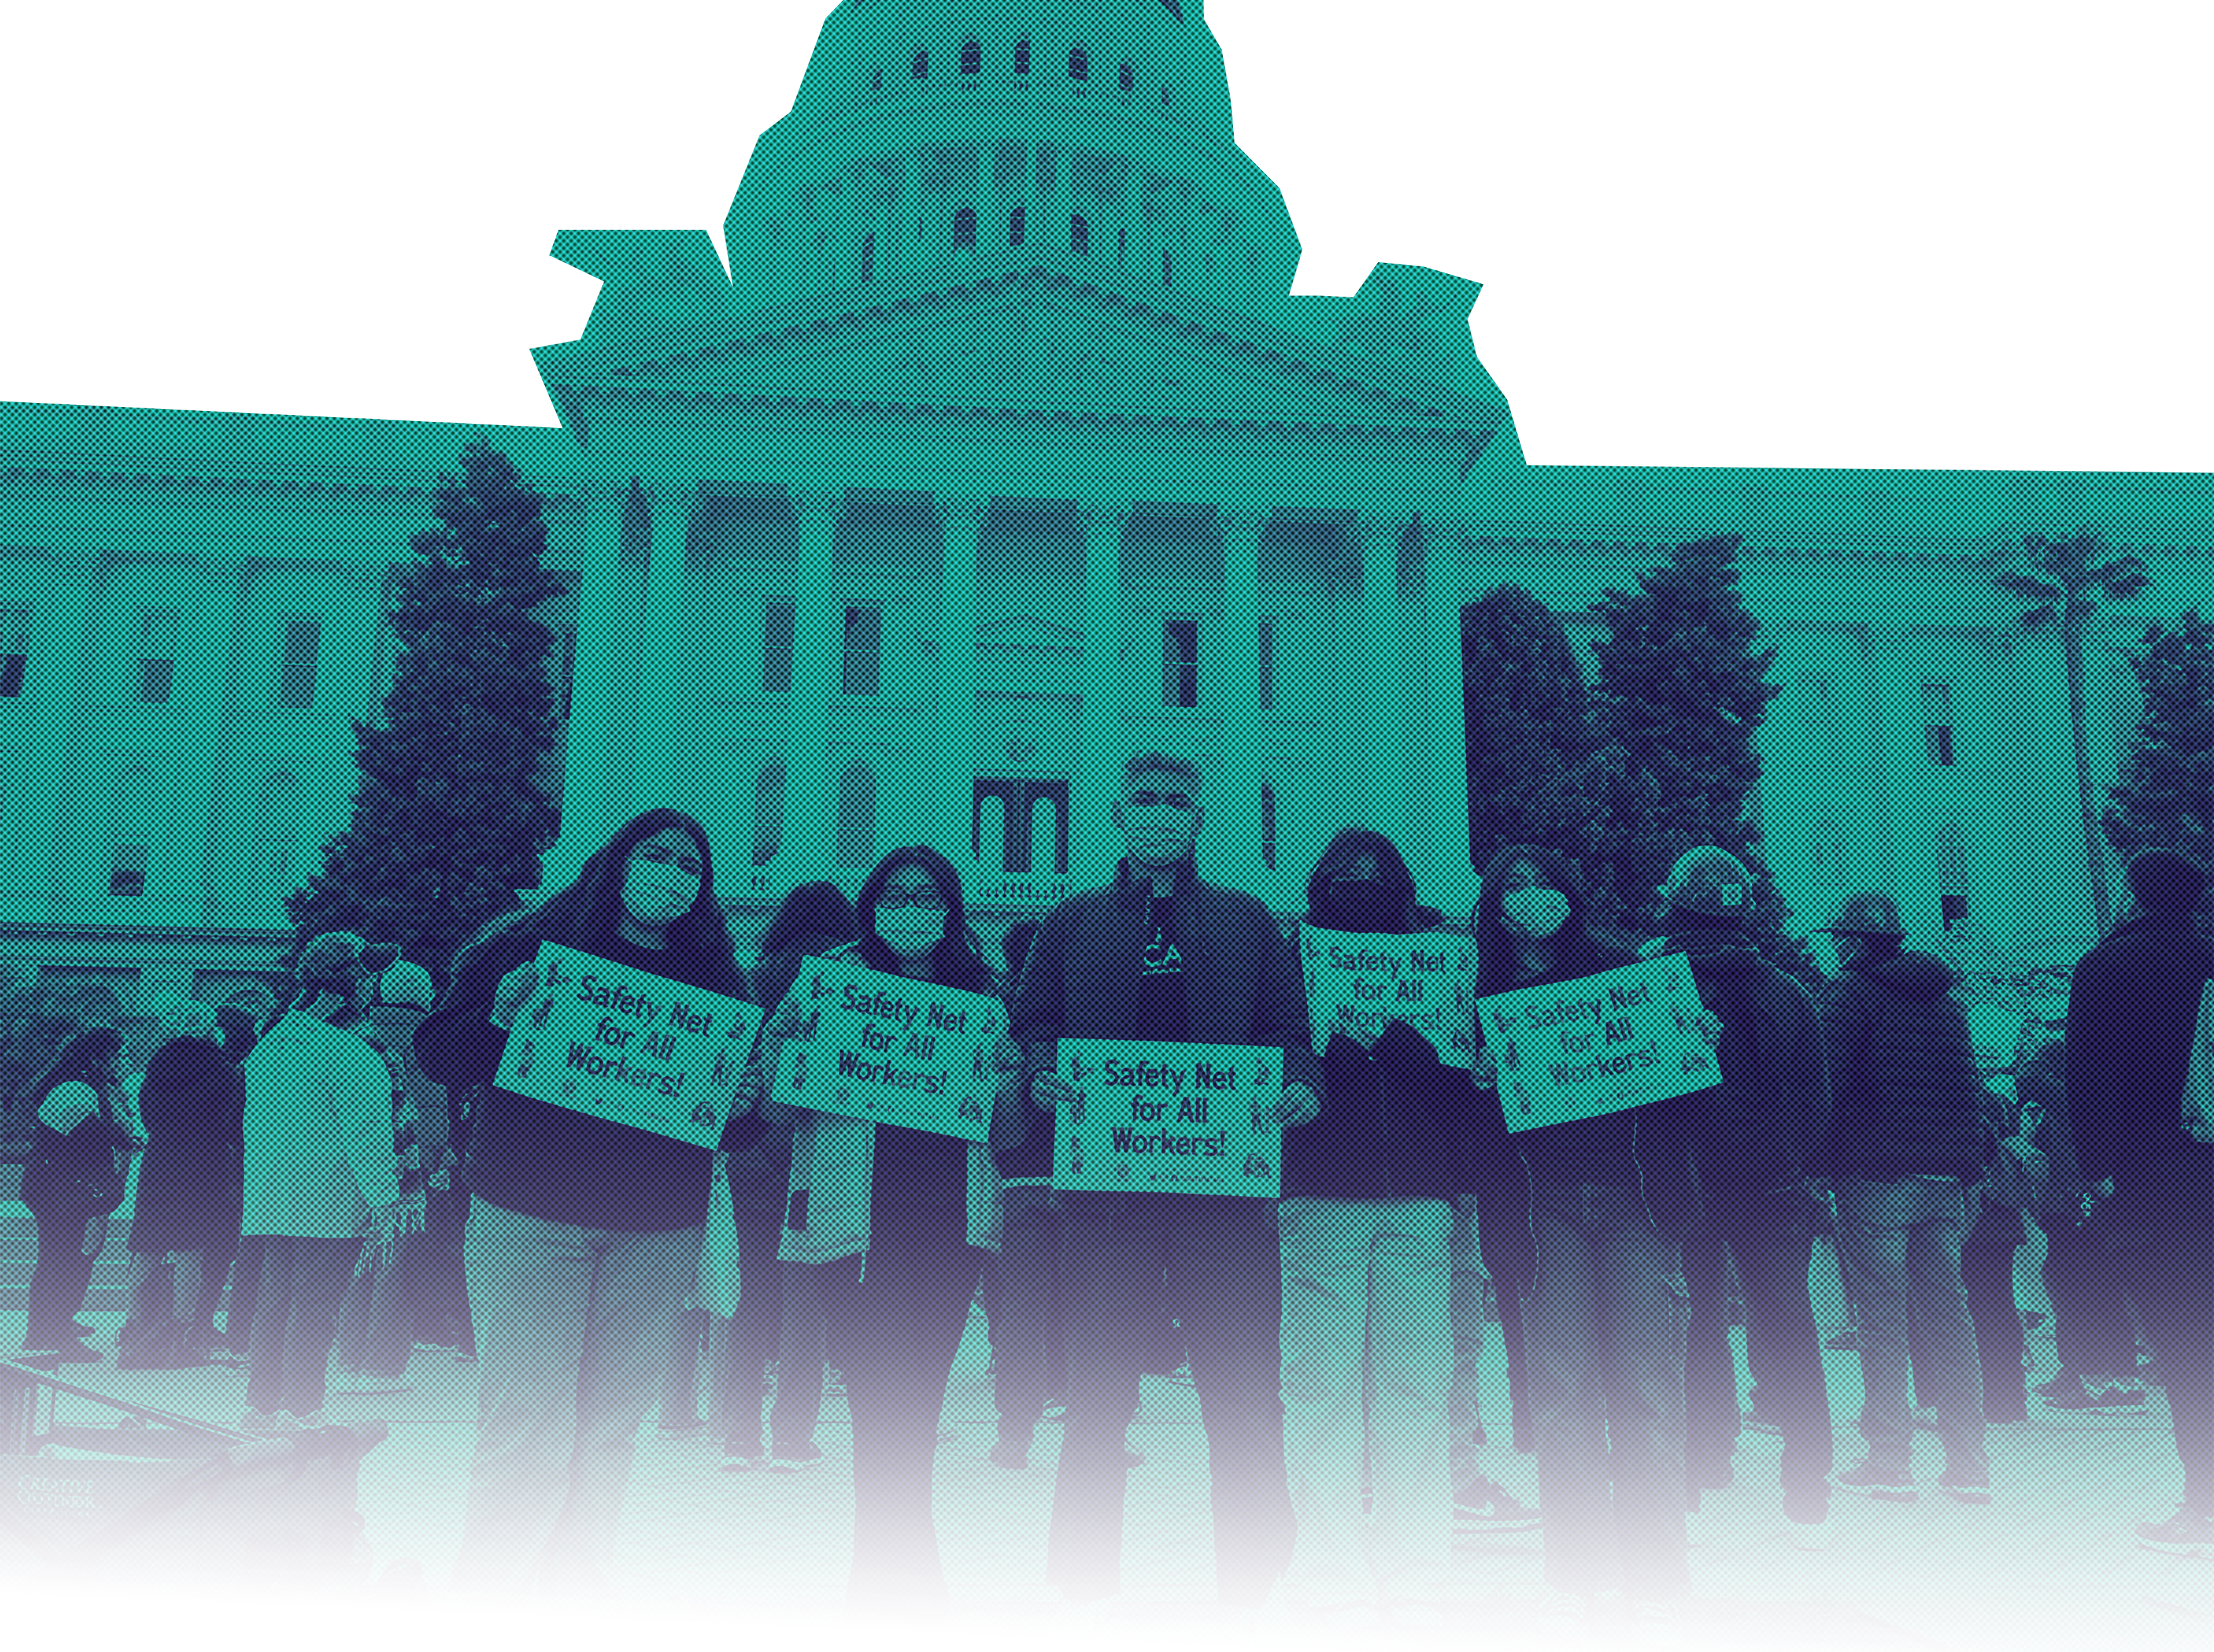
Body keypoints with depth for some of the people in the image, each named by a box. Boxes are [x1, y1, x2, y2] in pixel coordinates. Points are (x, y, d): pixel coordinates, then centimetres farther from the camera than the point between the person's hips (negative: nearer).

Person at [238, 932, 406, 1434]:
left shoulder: (269, 1044, 13)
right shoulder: (348, 1053, -15)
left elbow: (256, 1127, 19)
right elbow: (366, 1136, -17)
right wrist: (386, 1203, -13)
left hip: (269, 1201, 8)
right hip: (328, 1204, -8)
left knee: (273, 1304, 14)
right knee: (315, 1311, -3)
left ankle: (260, 1409, 20)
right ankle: (300, 1413, 0)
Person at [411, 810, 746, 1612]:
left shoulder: (714, 978, 11)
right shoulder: (530, 946, 3)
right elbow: (437, 1055, 2)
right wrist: (499, 1019, -17)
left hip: (657, 1235, 3)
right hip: (531, 1217, -3)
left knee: (610, 1422, 8)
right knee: (528, 1420, -4)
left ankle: (580, 1592, 21)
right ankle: (490, 1591, 12)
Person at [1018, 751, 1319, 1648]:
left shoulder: (1249, 920, 13)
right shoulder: (1072, 921, 13)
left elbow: (1289, 1030, 10)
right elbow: (1035, 1025, 10)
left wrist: (1300, 1086, -10)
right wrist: (1044, 1076, -11)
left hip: (1225, 1181, 0)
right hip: (1105, 1180, 0)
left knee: (1246, 1396, 2)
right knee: (1098, 1396, 5)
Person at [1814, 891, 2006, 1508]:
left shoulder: (1850, 994, -3)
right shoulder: (1943, 1000, 17)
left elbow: (1831, 1082, -10)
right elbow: (1970, 1087, 19)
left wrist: (1819, 1165, -5)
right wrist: (1967, 1164, 21)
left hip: (1877, 1177, -6)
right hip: (1944, 1179, 6)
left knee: (1883, 1322, -3)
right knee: (1949, 1315, 8)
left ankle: (1890, 1463, -1)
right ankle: (1968, 1468, 9)